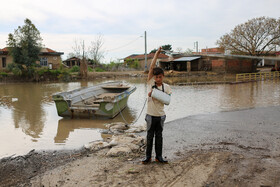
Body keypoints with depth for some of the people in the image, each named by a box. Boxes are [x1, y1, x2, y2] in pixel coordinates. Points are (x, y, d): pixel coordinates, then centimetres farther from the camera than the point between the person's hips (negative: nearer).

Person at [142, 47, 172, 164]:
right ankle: (148, 156, 19)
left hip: (161, 115, 1)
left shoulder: (166, 87, 1)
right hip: (150, 115, -1)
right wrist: (156, 54, -11)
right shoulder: (150, 83, -3)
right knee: (150, 136, 8)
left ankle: (159, 156, 21)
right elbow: (151, 67, -10)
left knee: (159, 136, 11)